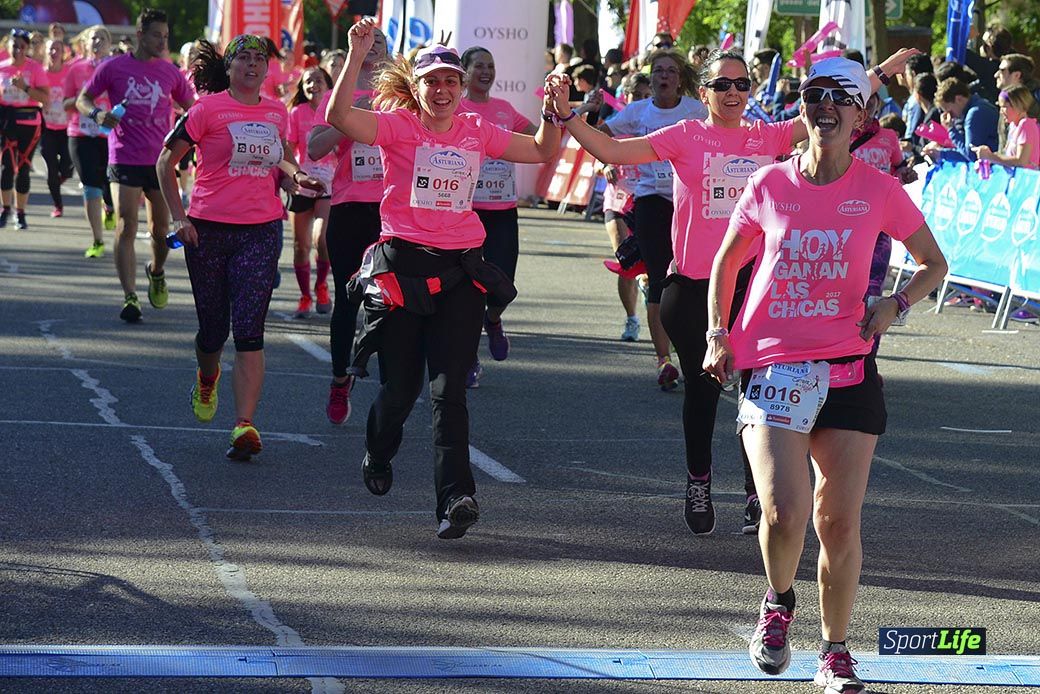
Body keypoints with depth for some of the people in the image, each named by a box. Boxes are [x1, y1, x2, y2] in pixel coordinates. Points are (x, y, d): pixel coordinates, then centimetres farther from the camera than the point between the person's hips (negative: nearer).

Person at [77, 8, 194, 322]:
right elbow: (83, 99, 6)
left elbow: (191, 107, 17)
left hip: (160, 160, 3)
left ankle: (156, 273, 40)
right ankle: (130, 297, -12)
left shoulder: (170, 72, 6)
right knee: (127, 226, -11)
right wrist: (97, 114, -15)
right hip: (124, 159, -3)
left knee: (161, 228, 10)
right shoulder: (113, 68, -1)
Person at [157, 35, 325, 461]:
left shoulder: (277, 113, 9)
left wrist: (296, 174, 8)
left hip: (261, 230, 2)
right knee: (213, 328, 8)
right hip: (209, 229, -2)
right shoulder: (209, 108, -5)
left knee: (249, 332, -9)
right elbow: (166, 162, 0)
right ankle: (206, 379, 43)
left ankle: (245, 426, -14)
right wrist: (178, 216, -7)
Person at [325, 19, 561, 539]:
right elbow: (338, 116, -21)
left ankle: (456, 497, -16)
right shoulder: (398, 126, -3)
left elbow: (543, 151, 20)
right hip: (402, 266, -2)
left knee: (449, 389, -8)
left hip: (460, 271, 2)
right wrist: (356, 56, -28)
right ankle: (377, 461, 39)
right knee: (399, 385, 7)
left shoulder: (476, 132, 9)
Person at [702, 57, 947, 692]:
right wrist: (717, 335, 5)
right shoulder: (770, 184, 4)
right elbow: (726, 263, 17)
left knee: (840, 522, 1)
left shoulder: (879, 189, 2)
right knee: (785, 513, -17)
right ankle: (779, 602, 15)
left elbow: (934, 263, 12)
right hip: (772, 365, -1)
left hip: (848, 367, 1)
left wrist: (897, 305, -7)